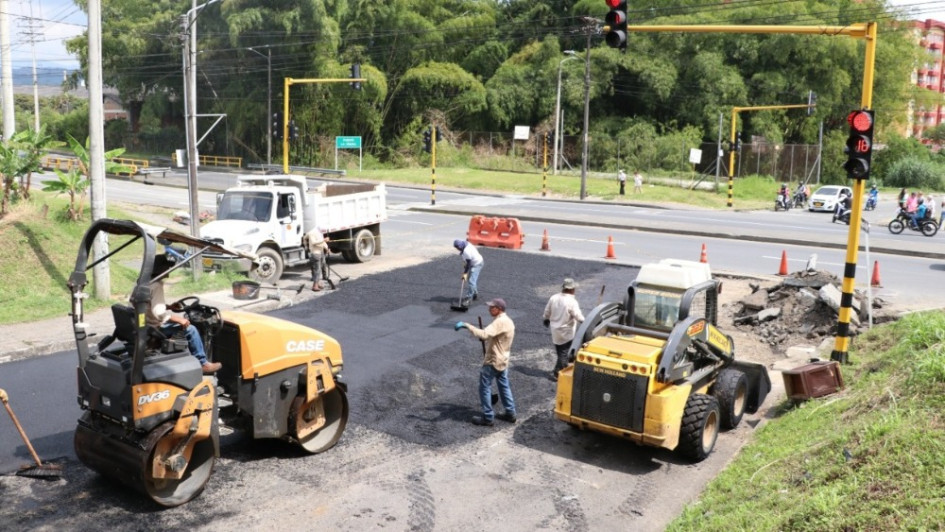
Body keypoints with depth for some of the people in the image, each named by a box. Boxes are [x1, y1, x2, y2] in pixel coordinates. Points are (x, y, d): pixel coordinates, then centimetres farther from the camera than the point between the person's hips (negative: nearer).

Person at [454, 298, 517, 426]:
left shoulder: (500, 322, -24)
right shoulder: (508, 321, 9)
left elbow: (484, 334, -37)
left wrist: (466, 325, -37)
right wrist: (487, 338, 8)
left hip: (493, 361, -10)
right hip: (502, 360, 10)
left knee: (485, 388, 0)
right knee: (504, 386, 19)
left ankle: (488, 418, 5)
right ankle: (510, 413, 27)